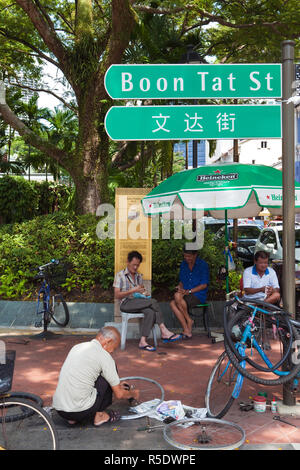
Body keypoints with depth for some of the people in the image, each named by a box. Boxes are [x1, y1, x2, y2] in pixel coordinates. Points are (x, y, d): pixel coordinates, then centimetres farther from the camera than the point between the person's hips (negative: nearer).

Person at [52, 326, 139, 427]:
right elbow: (119, 394, -1)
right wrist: (133, 393, 22)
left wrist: (117, 385, 39)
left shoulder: (77, 347, 15)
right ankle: (99, 415, 13)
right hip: (81, 412, -7)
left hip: (59, 410, 7)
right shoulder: (104, 356, -7)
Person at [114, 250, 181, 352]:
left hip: (139, 303, 6)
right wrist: (133, 291, -16)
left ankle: (143, 341, -35)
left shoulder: (139, 276, 22)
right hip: (126, 303, -6)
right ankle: (164, 332, -26)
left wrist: (144, 294, 1)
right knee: (153, 302, -28)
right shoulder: (120, 275, 3)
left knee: (150, 312, -31)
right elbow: (117, 295, -6)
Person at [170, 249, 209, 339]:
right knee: (172, 303, -25)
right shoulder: (183, 264, 14)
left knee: (177, 296, -32)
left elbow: (204, 285, -8)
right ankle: (186, 331, -22)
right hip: (185, 294, 6)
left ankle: (189, 320, -12)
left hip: (199, 295, -6)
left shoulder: (203, 265, -4)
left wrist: (189, 291, -17)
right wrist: (180, 287, -2)